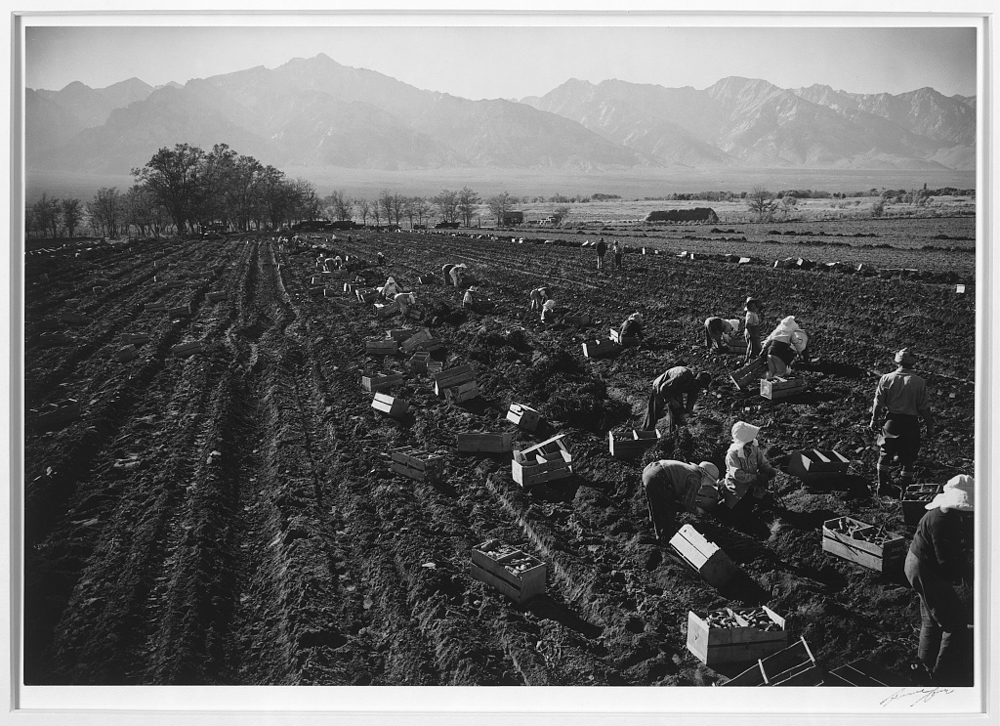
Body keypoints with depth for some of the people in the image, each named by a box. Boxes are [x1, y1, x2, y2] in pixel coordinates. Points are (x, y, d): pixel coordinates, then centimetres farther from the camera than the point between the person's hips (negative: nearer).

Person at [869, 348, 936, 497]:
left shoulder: (886, 379, -5)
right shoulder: (919, 382, -8)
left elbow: (878, 403, 1)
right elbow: (924, 408, -5)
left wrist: (874, 420, 13)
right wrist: (930, 426, 6)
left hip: (891, 421, 1)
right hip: (911, 423, -1)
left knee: (885, 453, 17)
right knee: (907, 458, 9)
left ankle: (882, 485, 21)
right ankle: (904, 489, 13)